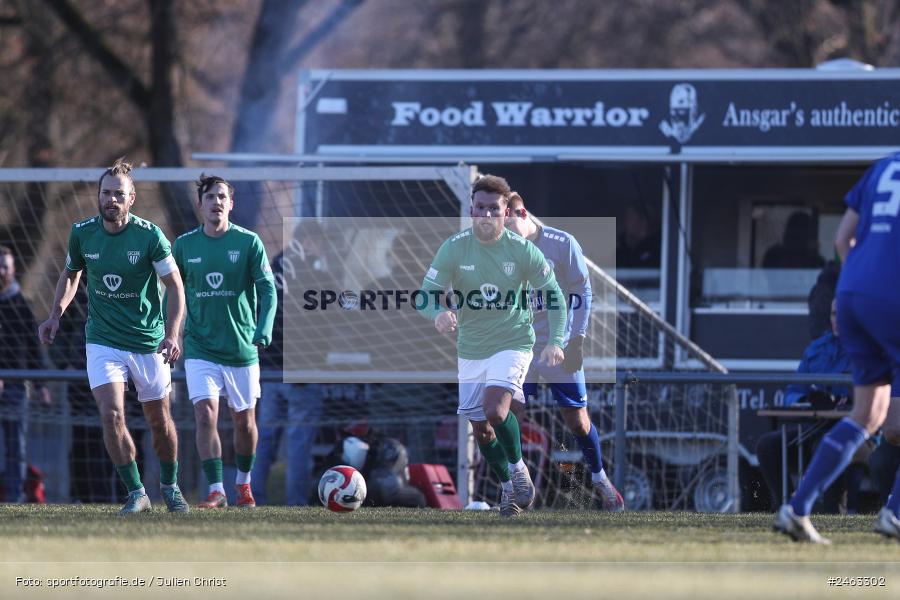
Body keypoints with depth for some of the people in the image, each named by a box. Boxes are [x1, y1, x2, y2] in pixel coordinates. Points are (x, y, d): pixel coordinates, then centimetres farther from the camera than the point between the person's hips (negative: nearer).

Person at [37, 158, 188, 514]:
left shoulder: (149, 235, -13)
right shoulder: (82, 233, -4)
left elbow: (175, 285, -7)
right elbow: (70, 275, 15)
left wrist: (173, 334, -19)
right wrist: (56, 314, 0)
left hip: (149, 343, -1)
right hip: (103, 342, 1)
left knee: (159, 420, 11)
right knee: (111, 415, -16)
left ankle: (170, 486, 36)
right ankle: (136, 494, -5)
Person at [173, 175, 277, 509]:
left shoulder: (248, 242, -5)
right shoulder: (184, 245, 0)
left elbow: (267, 290, -7)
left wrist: (263, 333, -21)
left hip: (242, 348, 0)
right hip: (200, 349, 0)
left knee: (244, 421, 11)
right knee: (206, 415, -16)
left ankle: (244, 482, 34)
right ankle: (216, 491, -15)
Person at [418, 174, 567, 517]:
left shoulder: (522, 250, -10)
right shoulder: (453, 249, -9)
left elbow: (553, 295, -1)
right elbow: (426, 295, -12)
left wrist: (555, 341, -13)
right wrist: (438, 314, -35)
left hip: (513, 343, -3)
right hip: (471, 349, 3)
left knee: (495, 409, -26)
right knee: (480, 428, 8)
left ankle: (517, 468, -1)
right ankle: (507, 486, 32)